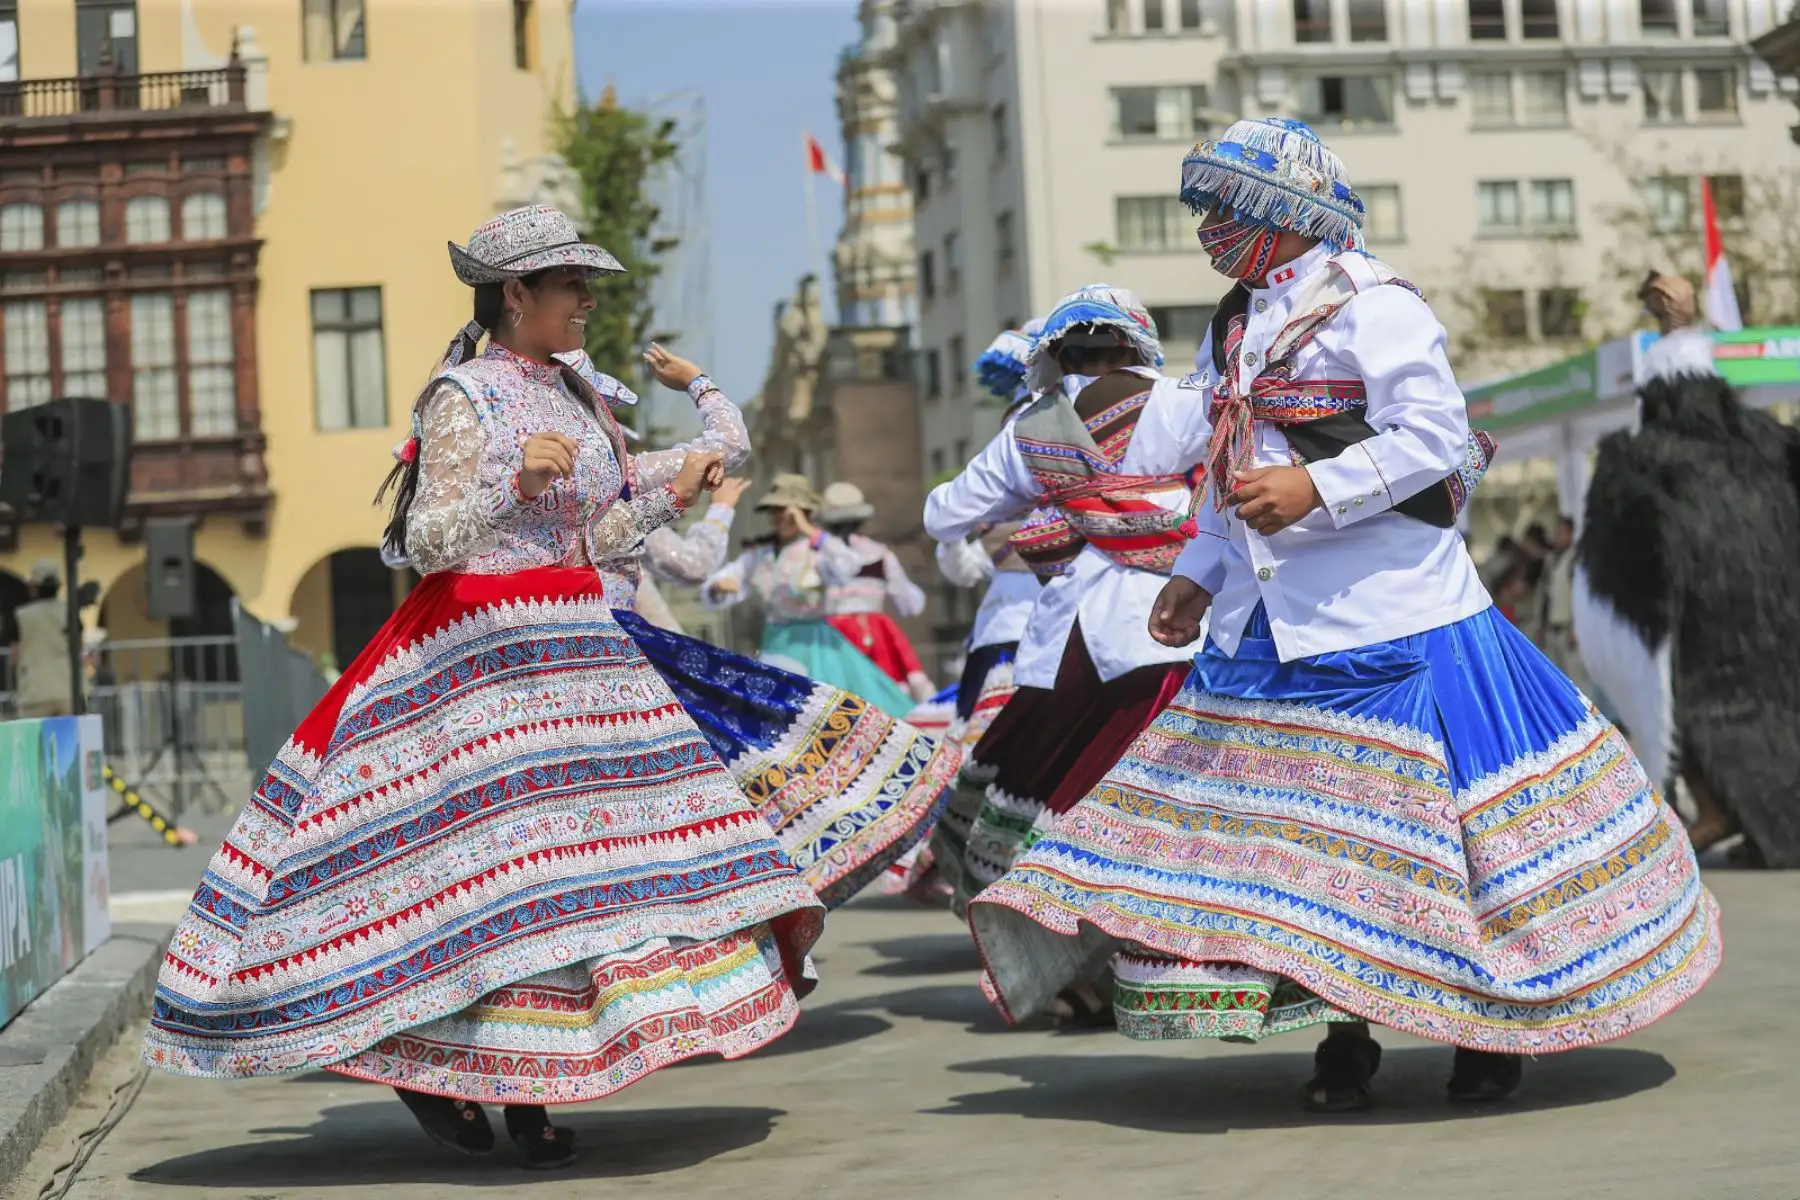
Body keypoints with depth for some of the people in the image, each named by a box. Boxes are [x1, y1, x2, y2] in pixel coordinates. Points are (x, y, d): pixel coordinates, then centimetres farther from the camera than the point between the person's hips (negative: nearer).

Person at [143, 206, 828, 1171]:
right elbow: (429, 545, -17)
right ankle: (420, 1065, 5)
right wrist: (512, 480, -29)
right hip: (486, 653, -8)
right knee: (499, 853, -10)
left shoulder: (576, 394, 14)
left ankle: (524, 1089, 9)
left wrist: (668, 496, 9)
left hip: (579, 652, 8)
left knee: (571, 854, 3)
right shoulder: (464, 399, -9)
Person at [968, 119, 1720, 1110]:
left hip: (1385, 618, -8)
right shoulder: (1233, 327, 15)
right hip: (1270, 622, 8)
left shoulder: (1369, 304, -10)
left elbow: (1436, 433, -17)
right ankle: (1344, 1033, 16)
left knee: (1416, 810, -2)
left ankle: (1493, 1024, 13)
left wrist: (1314, 489, -25)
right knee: (1309, 823, 7)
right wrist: (1198, 575, 15)